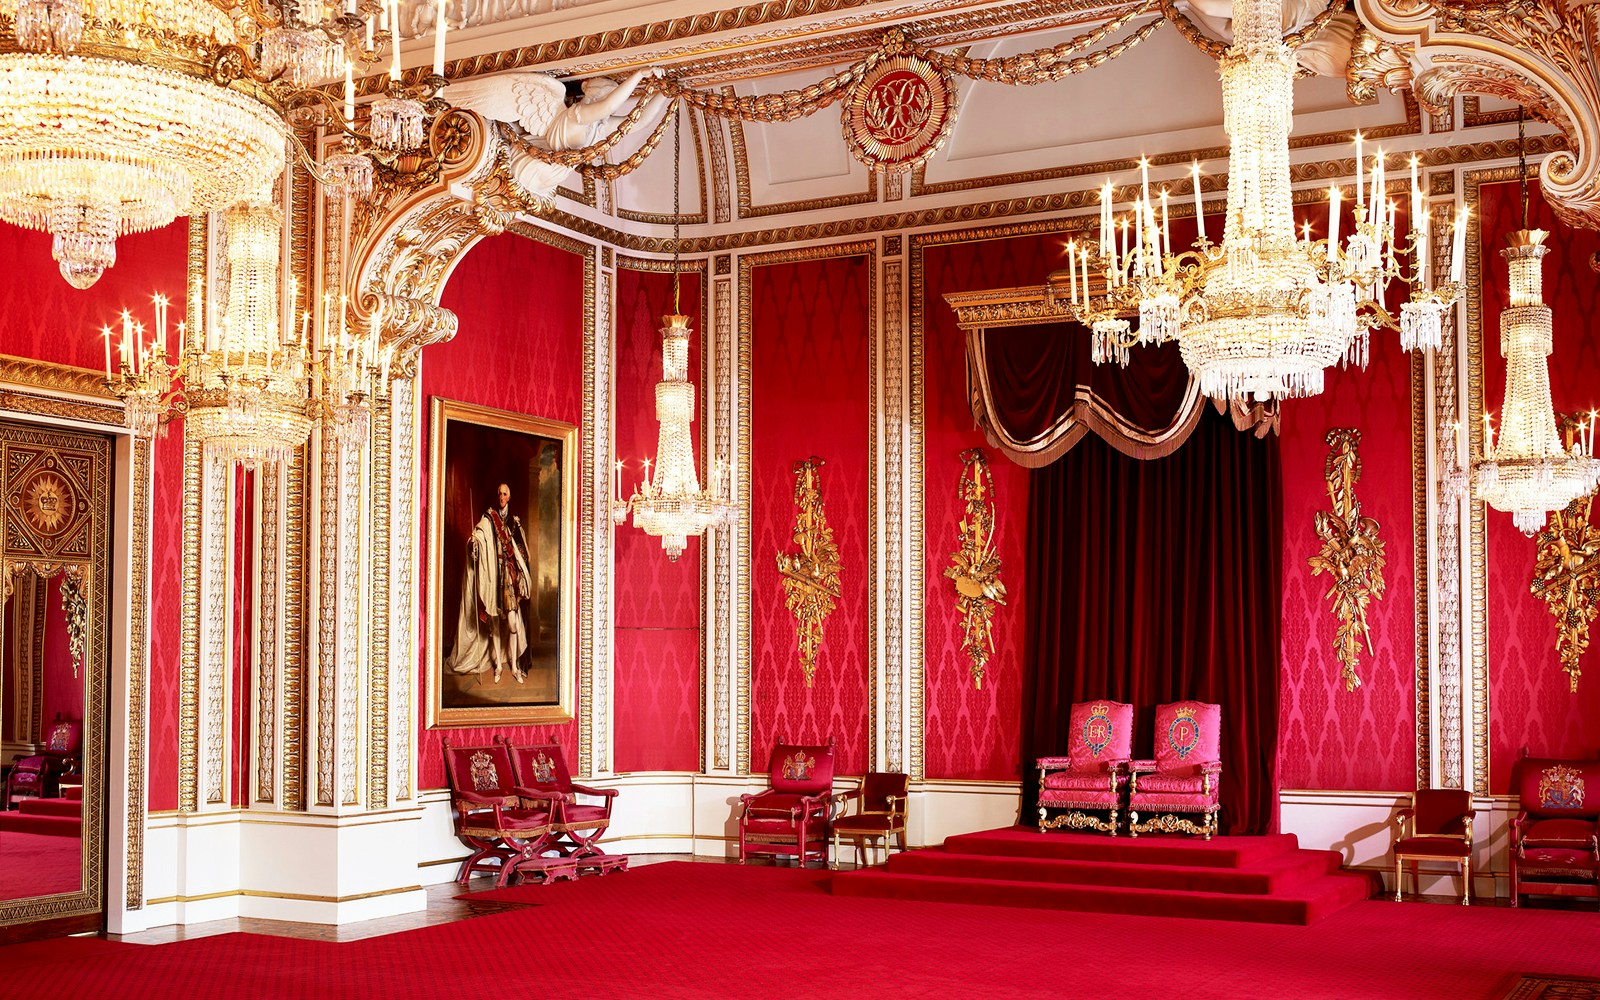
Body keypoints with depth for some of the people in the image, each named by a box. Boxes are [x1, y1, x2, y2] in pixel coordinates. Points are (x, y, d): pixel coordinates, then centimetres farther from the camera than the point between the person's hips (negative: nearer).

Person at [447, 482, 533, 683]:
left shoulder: (514, 521, 11)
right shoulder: (488, 519, 1)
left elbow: (522, 550, 17)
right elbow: (478, 534, -16)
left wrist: (522, 576, 13)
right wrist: (474, 542, -38)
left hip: (511, 576, 2)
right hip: (493, 576, -2)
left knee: (513, 623, -4)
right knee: (494, 624, 5)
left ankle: (514, 666, 4)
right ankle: (498, 665, 15)